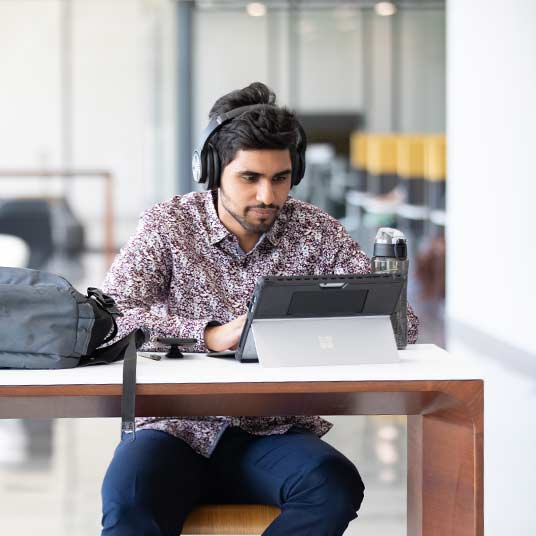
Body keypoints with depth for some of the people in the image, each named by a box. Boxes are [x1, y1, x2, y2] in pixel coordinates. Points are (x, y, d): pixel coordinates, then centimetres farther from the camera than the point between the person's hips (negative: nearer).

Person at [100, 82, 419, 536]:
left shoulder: (317, 232, 3)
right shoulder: (168, 226, -1)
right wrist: (210, 336, -28)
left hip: (273, 434, 2)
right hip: (179, 429, -2)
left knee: (336, 486, -31)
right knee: (127, 498, -34)